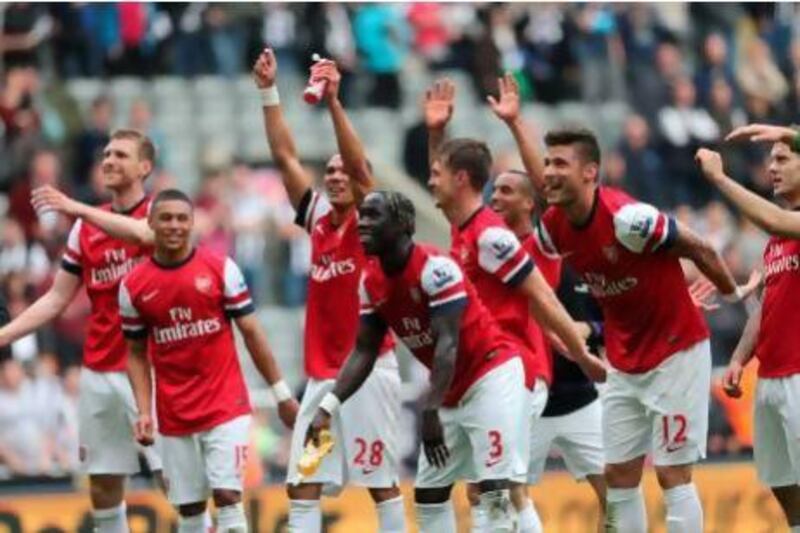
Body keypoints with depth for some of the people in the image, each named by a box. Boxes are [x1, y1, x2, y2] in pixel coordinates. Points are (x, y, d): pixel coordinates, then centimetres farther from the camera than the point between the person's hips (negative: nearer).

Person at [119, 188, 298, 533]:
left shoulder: (221, 269, -3)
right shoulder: (133, 285, 2)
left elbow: (251, 332, 1)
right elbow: (137, 354, 10)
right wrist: (144, 412, -1)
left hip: (226, 407, -2)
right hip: (175, 416, 2)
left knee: (227, 495, -12)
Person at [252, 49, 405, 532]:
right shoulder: (318, 217, 11)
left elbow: (360, 166, -19)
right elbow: (285, 156, 10)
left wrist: (334, 102, -28)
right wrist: (269, 93, 3)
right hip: (323, 374, 6)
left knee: (382, 482, -1)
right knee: (303, 483, 0)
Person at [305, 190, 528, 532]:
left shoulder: (435, 268, -24)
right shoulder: (371, 283, 0)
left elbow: (447, 344, -29)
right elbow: (364, 351, 3)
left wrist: (431, 410, -37)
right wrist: (328, 407, -9)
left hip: (492, 373, -9)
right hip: (451, 390, 9)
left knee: (493, 489, -15)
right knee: (428, 492, 8)